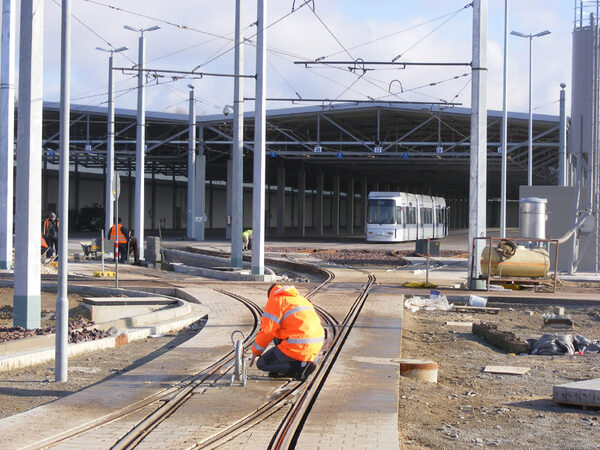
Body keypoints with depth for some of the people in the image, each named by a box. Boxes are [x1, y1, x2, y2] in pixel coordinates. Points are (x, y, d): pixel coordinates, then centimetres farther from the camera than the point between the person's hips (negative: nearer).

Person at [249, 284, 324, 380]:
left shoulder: (275, 300, 1)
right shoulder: (301, 299, 24)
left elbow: (267, 331, -4)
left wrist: (255, 352, 11)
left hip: (298, 347, -8)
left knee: (261, 364, 6)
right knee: (278, 331, 29)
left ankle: (302, 365, -8)